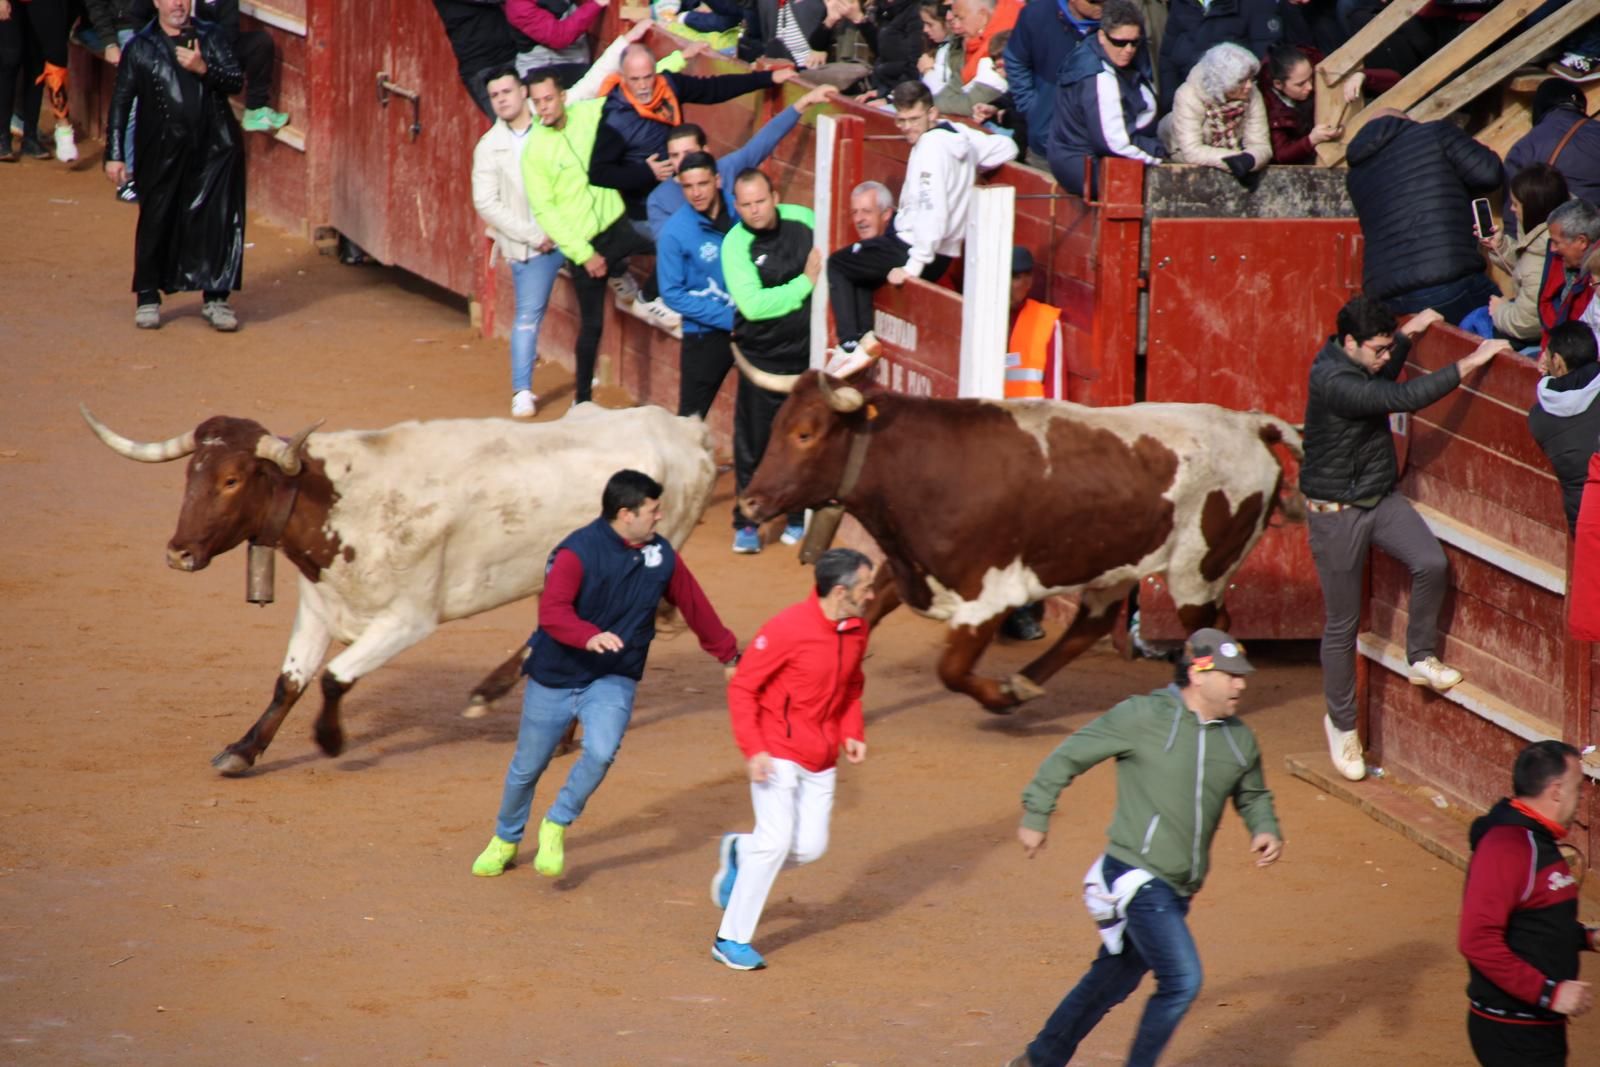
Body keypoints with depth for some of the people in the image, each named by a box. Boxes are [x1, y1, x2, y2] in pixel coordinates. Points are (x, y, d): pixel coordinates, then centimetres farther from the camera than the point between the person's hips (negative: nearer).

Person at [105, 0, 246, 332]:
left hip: (215, 147, 1)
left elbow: (236, 81, 2)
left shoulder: (209, 37, 9)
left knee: (219, 223, -1)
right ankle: (147, 297, 18)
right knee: (156, 223, 3)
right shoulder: (140, 47, 4)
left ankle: (215, 298, 9)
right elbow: (120, 103, 4)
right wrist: (114, 155, -1)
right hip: (162, 151, -1)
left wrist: (204, 69, -17)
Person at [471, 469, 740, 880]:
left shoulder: (661, 555, -2)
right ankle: (506, 839, 39)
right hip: (555, 678, -2)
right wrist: (590, 636, -50)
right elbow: (552, 610, -31)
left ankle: (556, 826, -1)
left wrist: (728, 654, 22)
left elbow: (694, 605, 12)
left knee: (601, 752, -25)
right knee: (527, 766, 11)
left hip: (614, 680, 2)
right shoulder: (577, 551, -19)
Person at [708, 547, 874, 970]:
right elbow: (741, 687, -14)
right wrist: (752, 749, -21)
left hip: (821, 758, 7)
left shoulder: (857, 630, 3)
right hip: (778, 753, -7)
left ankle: (740, 851, 31)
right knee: (777, 840, -14)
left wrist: (853, 733, 4)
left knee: (810, 846, 1)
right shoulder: (788, 628, -19)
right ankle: (731, 939, -3)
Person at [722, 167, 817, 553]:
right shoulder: (735, 244, -14)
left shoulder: (802, 219, -3)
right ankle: (746, 524, 11)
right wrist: (805, 282, -21)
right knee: (752, 444, 0)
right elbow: (753, 304, -24)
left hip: (808, 352, 3)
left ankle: (800, 519, 25)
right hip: (762, 357, -3)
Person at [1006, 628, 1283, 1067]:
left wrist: (1265, 830, 3)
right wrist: (1036, 816, 1)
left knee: (1111, 984, 16)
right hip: (1136, 878, -7)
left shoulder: (1239, 739, 8)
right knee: (1182, 980, -16)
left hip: (1176, 891, 7)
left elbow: (1253, 795, 25)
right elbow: (1069, 756, -2)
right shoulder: (1143, 717, -11)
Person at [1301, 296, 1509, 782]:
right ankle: (1341, 723, 21)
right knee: (1342, 623, 4)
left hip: (1381, 497, 7)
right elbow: (1401, 397, -36)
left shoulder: (1358, 362, 1)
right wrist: (1469, 364, -33)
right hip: (1337, 512, -7)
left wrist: (1405, 337, 15)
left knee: (1432, 563, -18)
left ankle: (1421, 658, 4)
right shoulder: (1332, 381, -28)